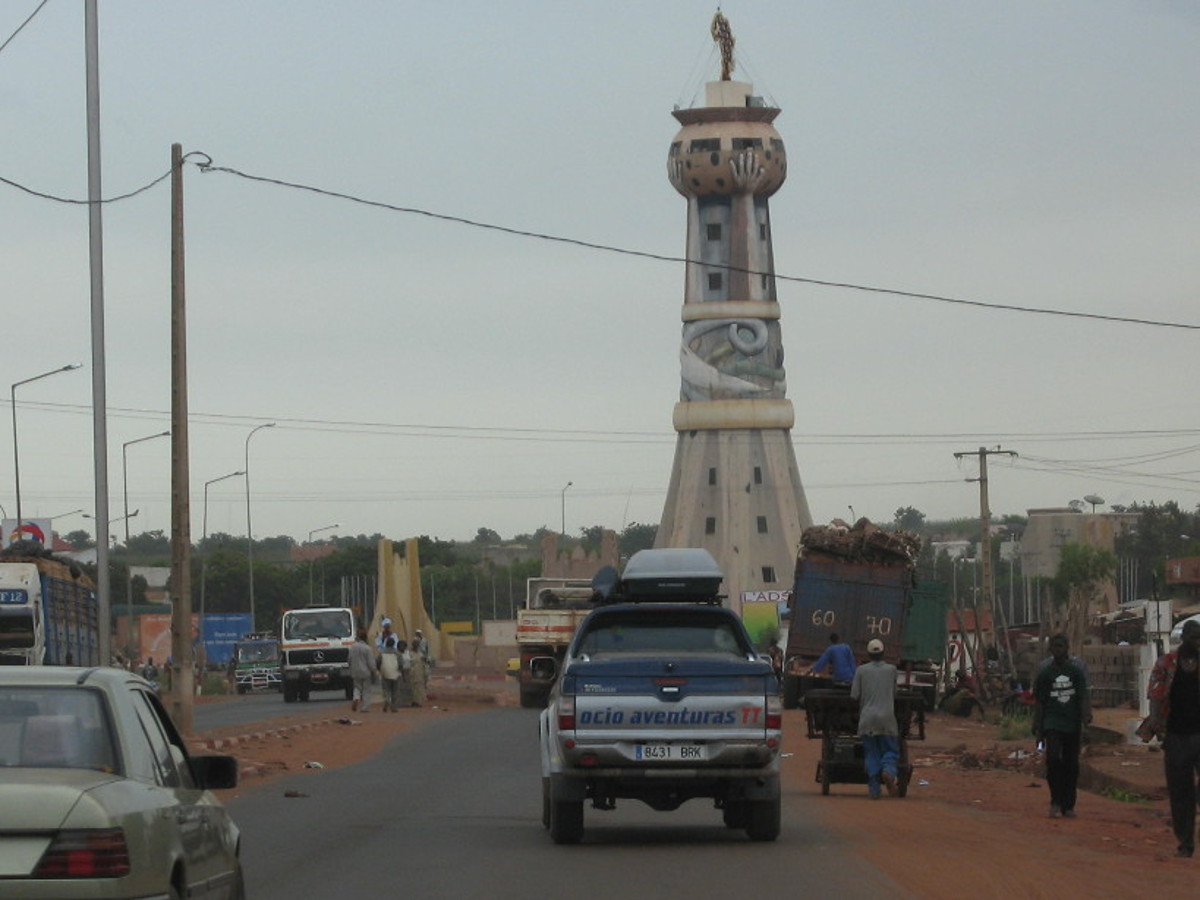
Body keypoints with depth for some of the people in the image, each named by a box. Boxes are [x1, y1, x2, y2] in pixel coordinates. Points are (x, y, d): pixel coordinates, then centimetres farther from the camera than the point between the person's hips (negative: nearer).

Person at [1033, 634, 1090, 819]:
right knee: (1053, 758, -18)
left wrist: (1086, 716, -18)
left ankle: (1068, 805, 13)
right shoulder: (1044, 673, 5)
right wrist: (1038, 729, 4)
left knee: (1071, 765, 4)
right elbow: (1039, 703, 7)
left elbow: (1083, 697, 0)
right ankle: (1055, 802, -11)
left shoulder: (1077, 672, 5)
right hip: (1052, 725, -1)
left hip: (1073, 725, 1)